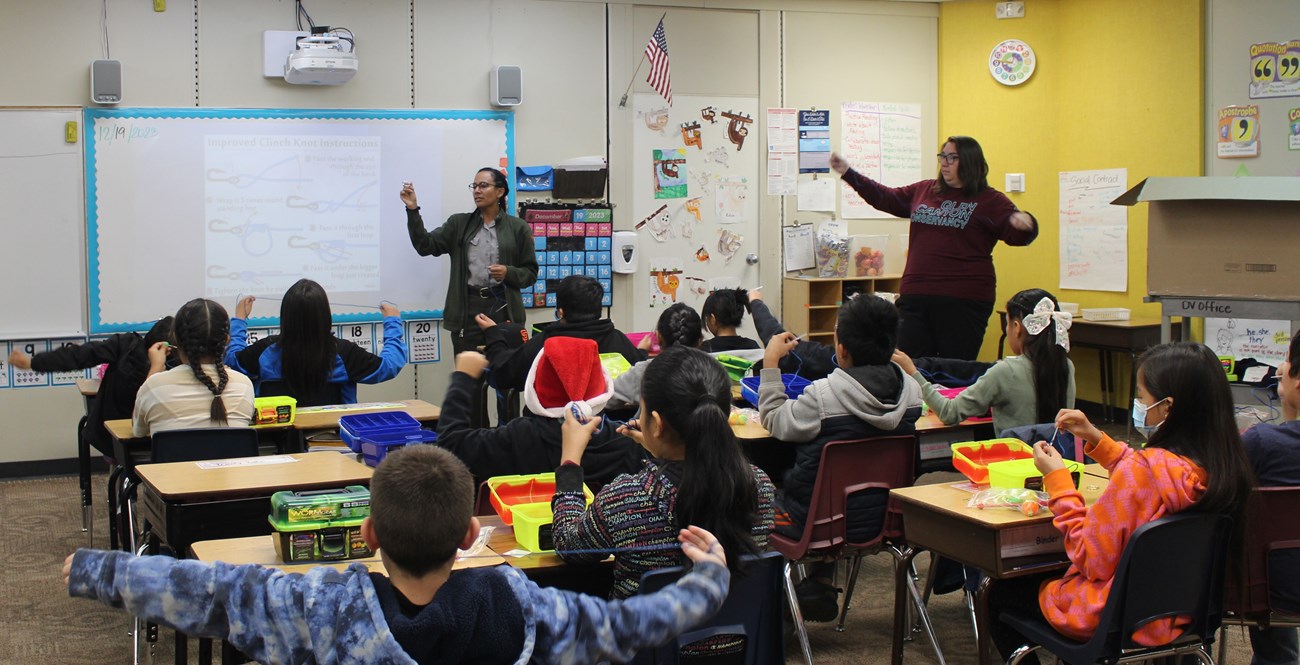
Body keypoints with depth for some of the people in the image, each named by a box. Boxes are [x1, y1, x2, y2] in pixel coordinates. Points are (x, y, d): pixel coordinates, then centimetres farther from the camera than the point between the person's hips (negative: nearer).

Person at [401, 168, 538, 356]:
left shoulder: (518, 227, 6)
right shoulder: (459, 223, 10)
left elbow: (530, 272, 7)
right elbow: (426, 246, 0)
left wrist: (509, 273, -13)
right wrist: (413, 210, -9)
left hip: (502, 308, -1)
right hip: (468, 309, 1)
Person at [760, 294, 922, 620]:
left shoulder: (823, 395, -27)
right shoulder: (911, 391, -10)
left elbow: (773, 421, -10)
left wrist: (771, 362, -3)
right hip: (885, 517, 6)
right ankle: (821, 585, 36)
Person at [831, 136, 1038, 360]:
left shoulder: (990, 200, 0)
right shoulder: (923, 191, 16)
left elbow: (1017, 235, -8)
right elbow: (886, 198, 26)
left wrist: (1024, 224, -32)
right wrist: (848, 173, 22)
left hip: (964, 300, -5)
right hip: (915, 296, 5)